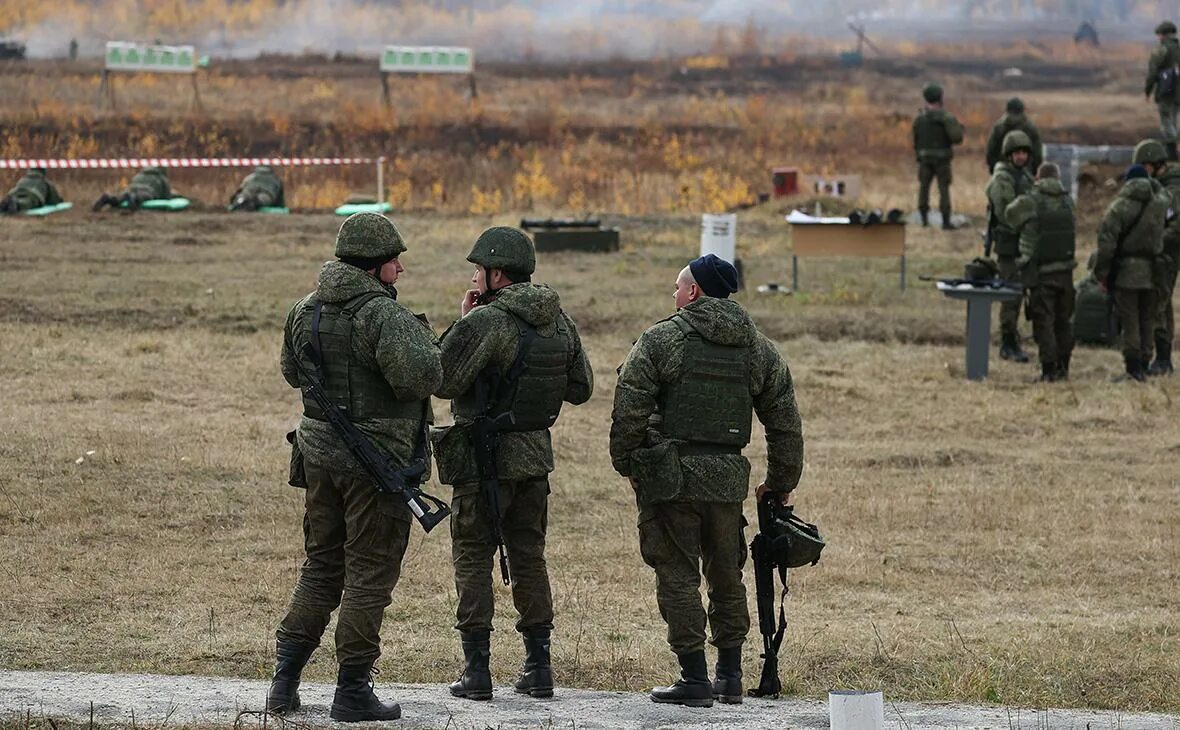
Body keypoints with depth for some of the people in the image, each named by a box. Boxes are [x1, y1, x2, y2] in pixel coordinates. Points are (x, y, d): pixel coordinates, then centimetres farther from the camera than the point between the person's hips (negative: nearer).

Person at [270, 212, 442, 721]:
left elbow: (292, 372, 20)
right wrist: (423, 341, -8)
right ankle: (352, 689, 4)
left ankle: (286, 678, 15)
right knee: (369, 574, 2)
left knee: (321, 566, 18)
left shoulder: (305, 310, 7)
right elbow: (421, 377, -27)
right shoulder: (383, 315, -18)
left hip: (319, 450, 7)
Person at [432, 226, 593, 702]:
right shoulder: (558, 321, 6)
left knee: (473, 557, 1)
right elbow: (581, 389, 13)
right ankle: (538, 666, 15)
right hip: (536, 456, 6)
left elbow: (442, 381, -15)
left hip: (484, 459, -6)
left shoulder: (487, 321, -17)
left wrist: (461, 323, -5)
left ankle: (476, 669, -3)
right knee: (529, 556, 14)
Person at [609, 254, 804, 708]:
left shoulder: (659, 340, -5)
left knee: (678, 576, 0)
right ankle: (730, 676, 19)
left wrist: (627, 465, 3)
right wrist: (781, 482, 22)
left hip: (671, 475, -5)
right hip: (728, 478, 5)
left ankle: (694, 679, -1)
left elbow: (629, 411, -9)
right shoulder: (759, 349, 10)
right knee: (726, 576, 16)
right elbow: (785, 422, 13)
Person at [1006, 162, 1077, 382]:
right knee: (1063, 321, 16)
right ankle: (1063, 367, 20)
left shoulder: (1029, 202, -9)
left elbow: (1009, 215, 8)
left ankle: (1049, 369, -4)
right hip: (1065, 271, 4)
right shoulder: (1068, 201, 2)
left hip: (1040, 271, -4)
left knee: (1044, 322, 1)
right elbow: (1074, 232, 6)